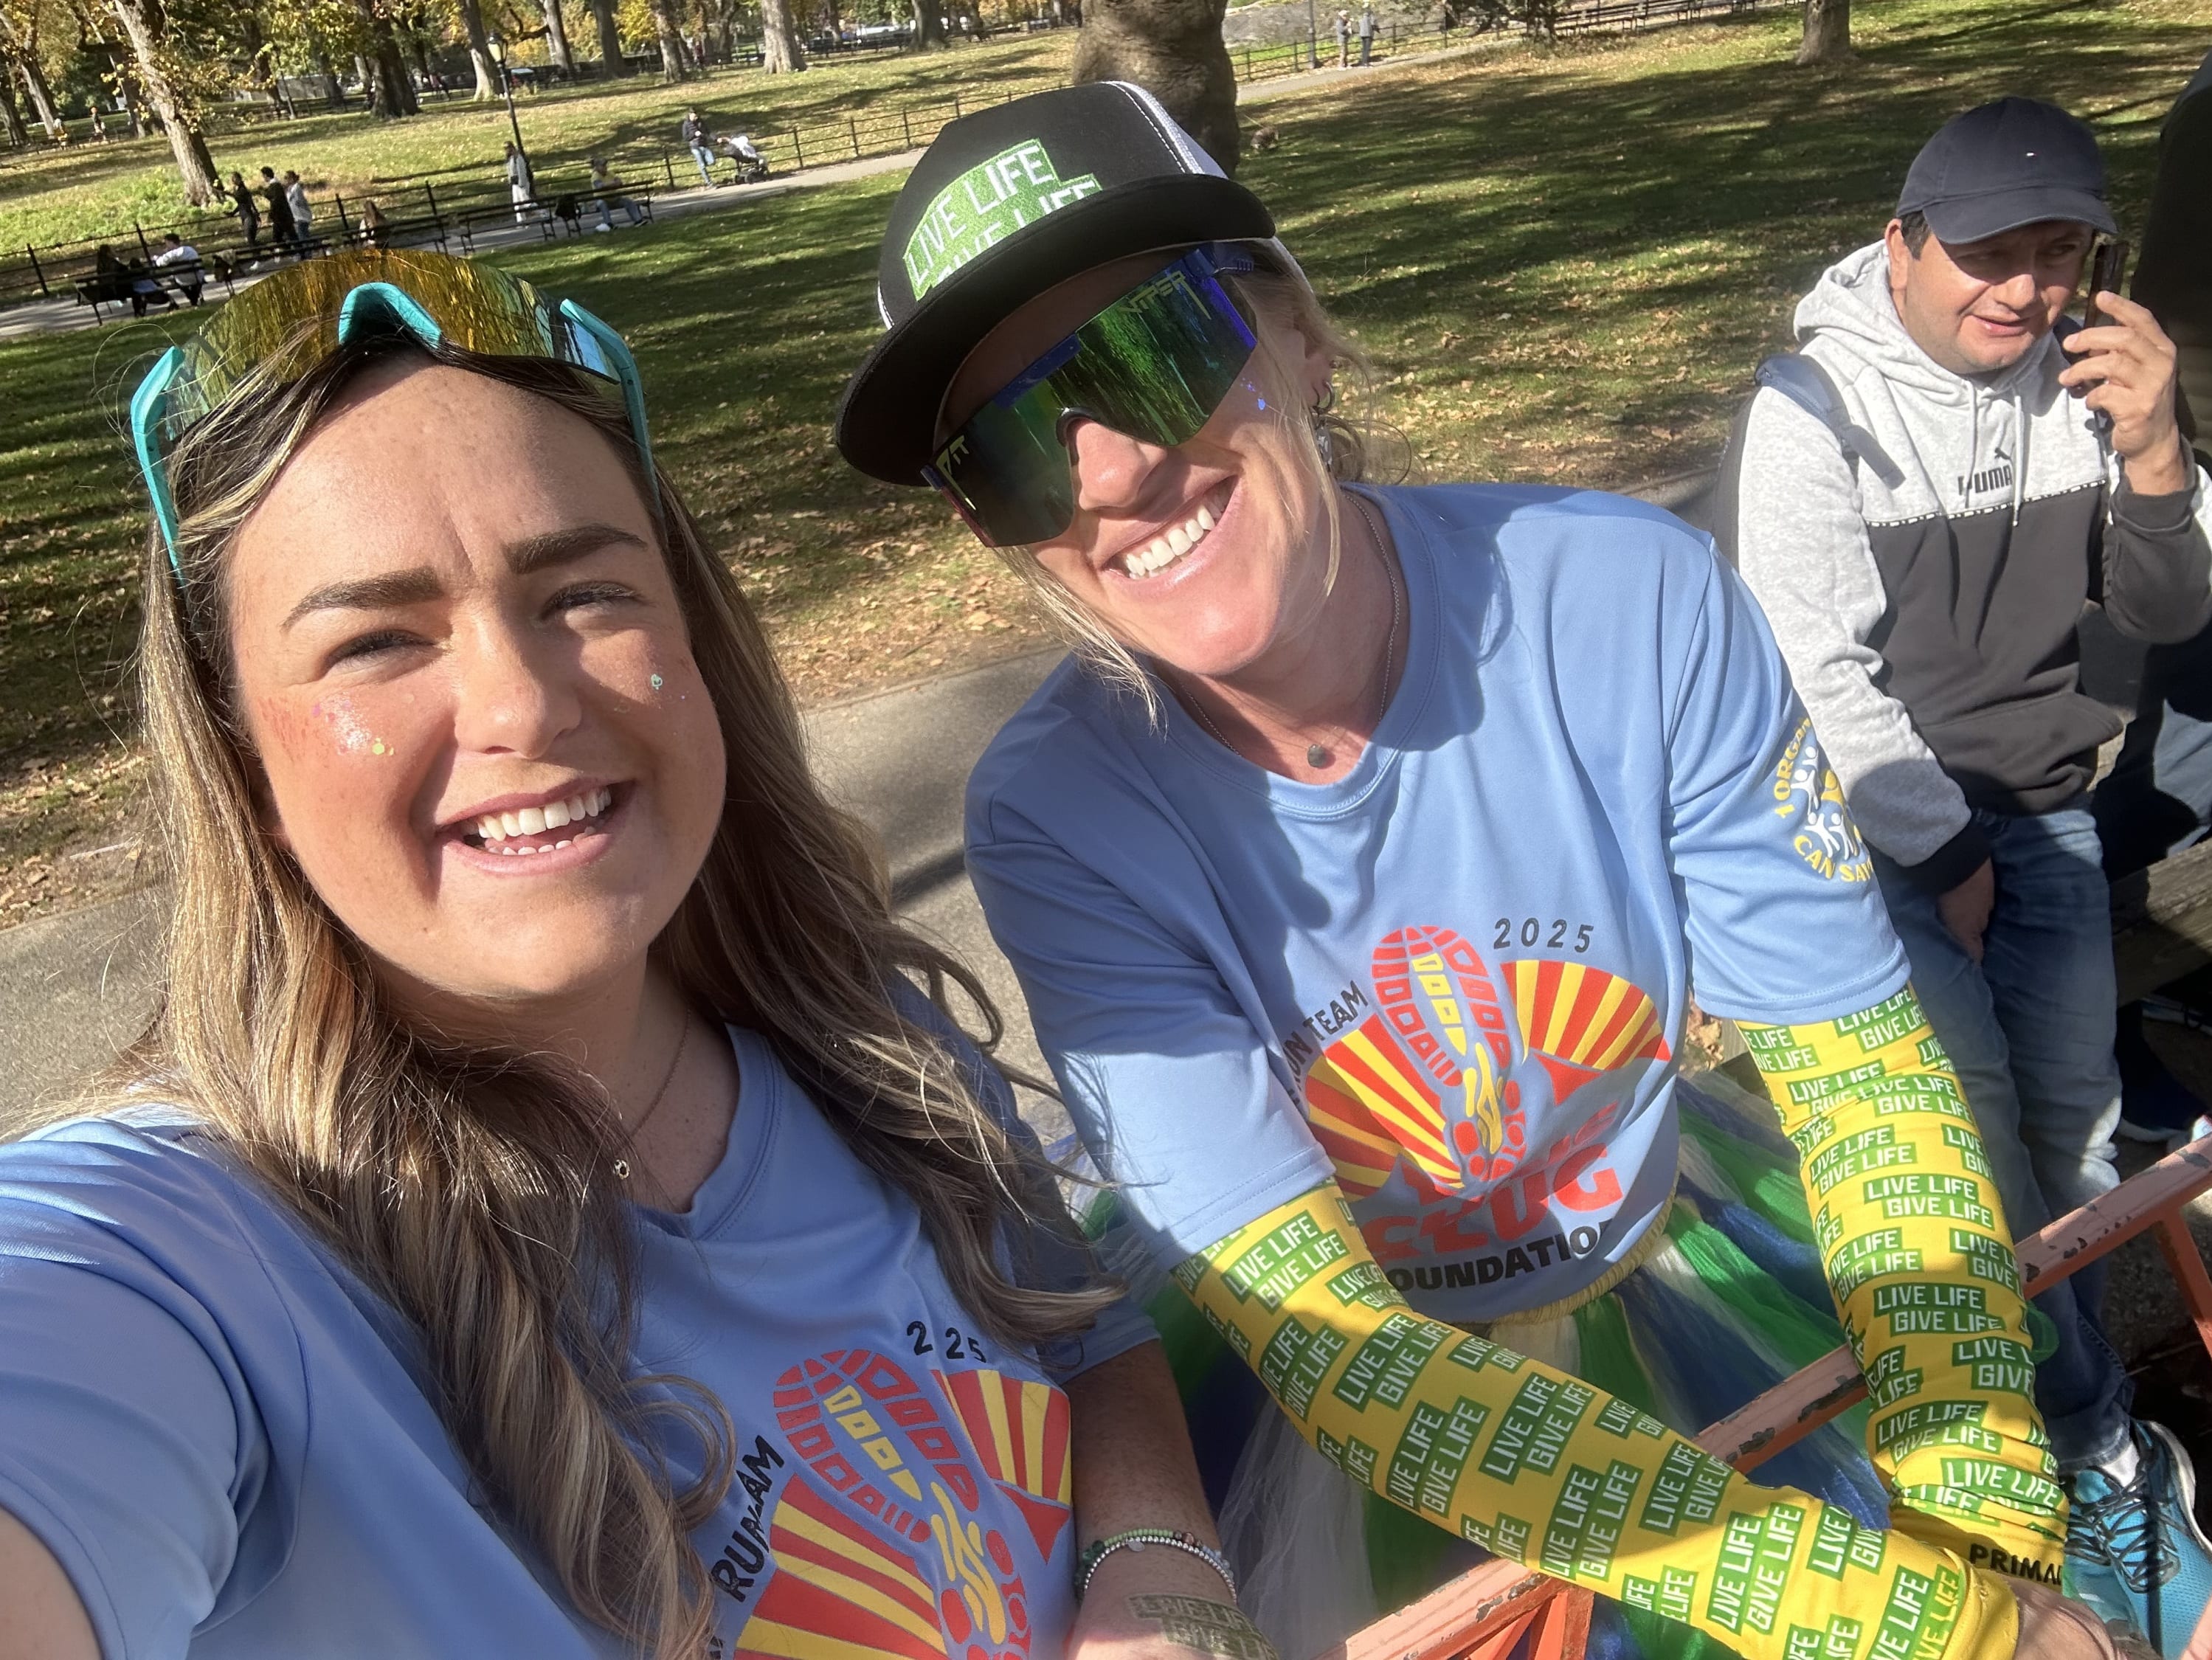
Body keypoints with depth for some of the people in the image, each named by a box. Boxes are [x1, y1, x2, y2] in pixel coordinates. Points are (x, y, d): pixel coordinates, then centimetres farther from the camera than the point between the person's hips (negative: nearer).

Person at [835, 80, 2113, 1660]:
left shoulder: (1632, 599, -21)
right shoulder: (1058, 821, -25)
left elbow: (1866, 1068, -11)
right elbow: (1327, 1340, -27)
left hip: (1674, 1244, 1)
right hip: (1319, 1379, 0)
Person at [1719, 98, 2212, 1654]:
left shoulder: (2078, 382, -1)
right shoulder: (1816, 412, -13)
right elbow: (1825, 678, -14)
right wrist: (1944, 856, -10)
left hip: (2042, 802, 4)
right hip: (1880, 813, -4)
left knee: (2071, 1116, -2)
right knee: (1972, 1127, -11)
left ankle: (2052, 1411, 20)